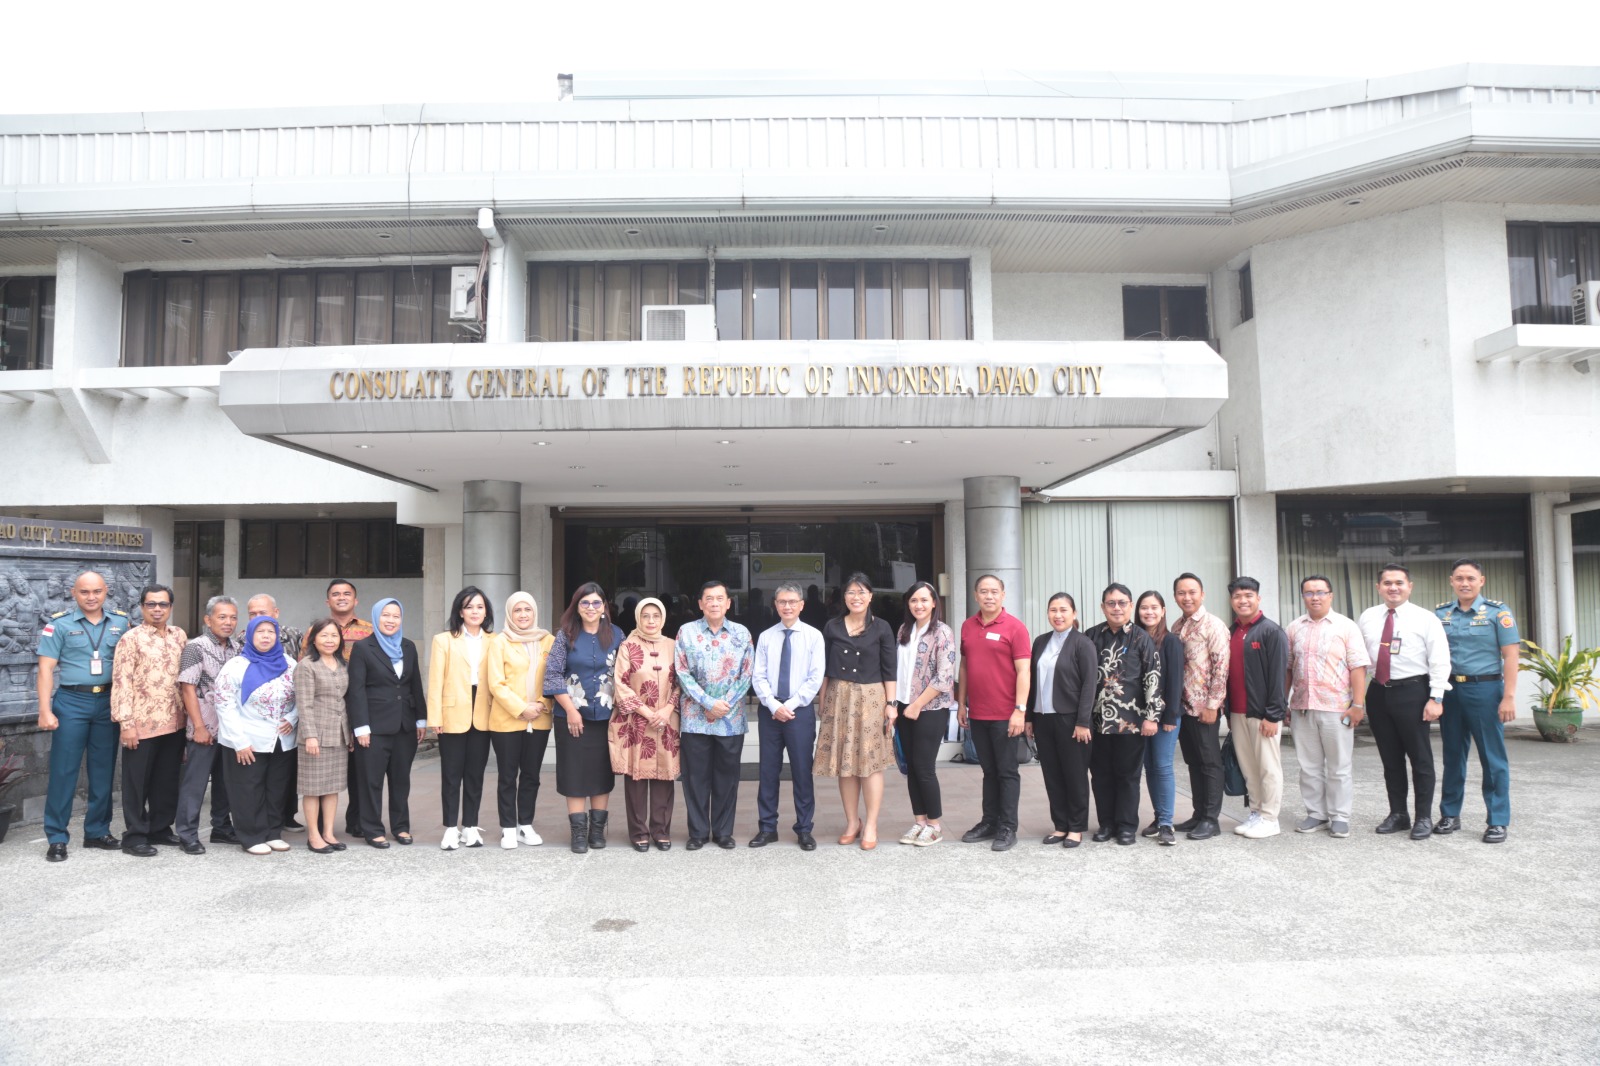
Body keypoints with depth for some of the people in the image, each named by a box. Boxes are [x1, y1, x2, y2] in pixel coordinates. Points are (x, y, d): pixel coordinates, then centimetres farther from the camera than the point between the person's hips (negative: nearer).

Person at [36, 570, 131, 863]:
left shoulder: (120, 623, 6)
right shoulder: (59, 625, -1)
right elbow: (46, 668, -4)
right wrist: (45, 711, -11)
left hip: (109, 702, 3)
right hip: (72, 702, -3)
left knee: (104, 770, 9)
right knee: (63, 770, 0)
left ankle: (98, 831, 20)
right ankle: (57, 837, 8)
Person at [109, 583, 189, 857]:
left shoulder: (180, 636, 10)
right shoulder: (131, 638, -7)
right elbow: (121, 681, -11)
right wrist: (126, 722, -16)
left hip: (174, 722, 5)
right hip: (142, 722, -5)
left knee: (167, 780, 13)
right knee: (137, 781, 4)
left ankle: (161, 828, 25)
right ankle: (135, 836, 13)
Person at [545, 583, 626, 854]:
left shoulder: (616, 635, 3)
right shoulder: (566, 635, -1)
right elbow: (553, 673, -4)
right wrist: (571, 709, -8)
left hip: (605, 716, 1)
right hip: (572, 716, -1)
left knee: (602, 772, 7)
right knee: (575, 773, 1)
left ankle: (598, 828, 17)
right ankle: (579, 831, 9)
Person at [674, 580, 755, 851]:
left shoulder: (742, 634, 4)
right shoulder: (687, 631, 1)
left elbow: (747, 674, 2)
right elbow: (682, 672, -4)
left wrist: (726, 704, -9)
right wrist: (709, 703, -12)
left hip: (731, 718, 1)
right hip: (695, 716, -1)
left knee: (727, 775, 8)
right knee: (696, 776, 5)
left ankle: (724, 831, 19)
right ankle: (698, 832, 16)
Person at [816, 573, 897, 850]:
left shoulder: (881, 628, 1)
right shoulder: (832, 627, 7)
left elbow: (889, 669, 0)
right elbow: (825, 668, 10)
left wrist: (890, 704, -5)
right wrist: (823, 702, 7)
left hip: (871, 698, -2)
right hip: (839, 699, 2)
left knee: (870, 763, -2)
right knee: (844, 764, 5)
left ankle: (870, 826, 6)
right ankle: (852, 822, 17)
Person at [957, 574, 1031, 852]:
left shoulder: (1014, 627, -8)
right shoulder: (968, 626, 8)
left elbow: (1023, 671, -11)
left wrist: (1020, 710, -17)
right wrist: (961, 704, 11)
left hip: (1005, 714, -5)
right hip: (977, 714, 5)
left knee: (1007, 772, 3)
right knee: (989, 770, 14)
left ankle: (1008, 828, 10)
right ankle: (989, 822, 23)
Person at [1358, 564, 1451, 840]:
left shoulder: (1425, 618, -3)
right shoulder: (1367, 618, 8)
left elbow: (1439, 660, -6)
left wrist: (1436, 698, -13)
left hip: (1411, 692, -4)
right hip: (1378, 692, 4)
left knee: (1420, 757, 2)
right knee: (1390, 757, 11)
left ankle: (1424, 817, 13)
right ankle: (1398, 814, 22)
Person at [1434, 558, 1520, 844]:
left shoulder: (1497, 611, -2)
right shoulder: (1440, 613, 8)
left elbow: (1510, 655, -6)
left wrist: (1509, 697, -12)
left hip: (1484, 689, -3)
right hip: (1449, 690, 4)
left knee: (1493, 758, 1)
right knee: (1453, 756, 11)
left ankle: (1498, 821, 10)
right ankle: (1450, 815, 21)